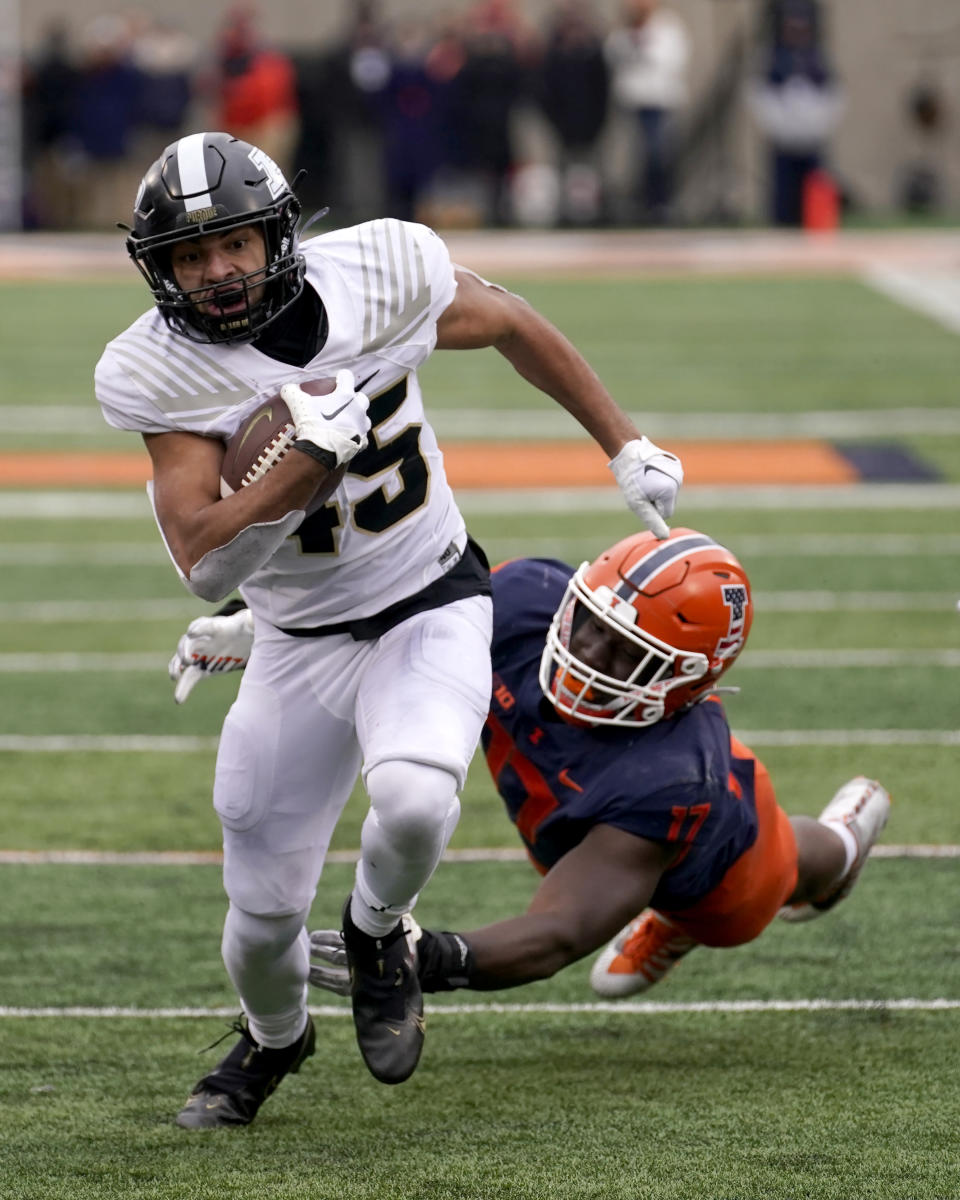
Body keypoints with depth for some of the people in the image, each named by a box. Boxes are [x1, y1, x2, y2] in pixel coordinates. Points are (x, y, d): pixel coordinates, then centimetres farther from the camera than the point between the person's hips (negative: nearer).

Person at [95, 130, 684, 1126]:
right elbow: (206, 565, -27)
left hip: (432, 608, -1)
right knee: (264, 912, 4)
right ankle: (273, 1039, 40)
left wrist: (625, 447, 12)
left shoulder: (375, 274, -15)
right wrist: (311, 460, -36)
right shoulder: (158, 375, -19)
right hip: (302, 644, 1)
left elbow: (512, 328, 6)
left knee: (413, 800, -31)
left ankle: (376, 930, 4)